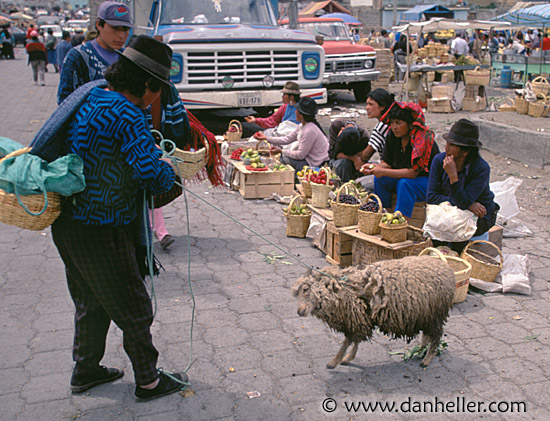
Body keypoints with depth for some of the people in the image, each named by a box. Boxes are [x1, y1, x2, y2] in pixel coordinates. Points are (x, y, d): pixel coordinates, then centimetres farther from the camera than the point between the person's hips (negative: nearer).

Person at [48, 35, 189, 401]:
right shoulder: (128, 115, -21)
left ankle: (86, 370, 42)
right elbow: (156, 180, -26)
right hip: (101, 233, -9)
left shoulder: (89, 99, 7)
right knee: (134, 310, 8)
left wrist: (150, 150, 17)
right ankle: (148, 381, 25)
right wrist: (166, 165, -2)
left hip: (68, 223, 9)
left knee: (91, 302, 26)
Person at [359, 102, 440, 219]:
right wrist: (374, 167, -19)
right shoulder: (392, 135, -5)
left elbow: (413, 172, -27)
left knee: (405, 183, -34)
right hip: (402, 177, 6)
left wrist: (384, 172, -29)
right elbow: (387, 163, 2)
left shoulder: (424, 140, -24)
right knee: (380, 178, -18)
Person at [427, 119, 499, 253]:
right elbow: (431, 197, -16)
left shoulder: (481, 168, -22)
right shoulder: (439, 160, -12)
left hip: (480, 216, -3)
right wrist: (468, 204, -22)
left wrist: (453, 175, -39)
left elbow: (463, 202, -28)